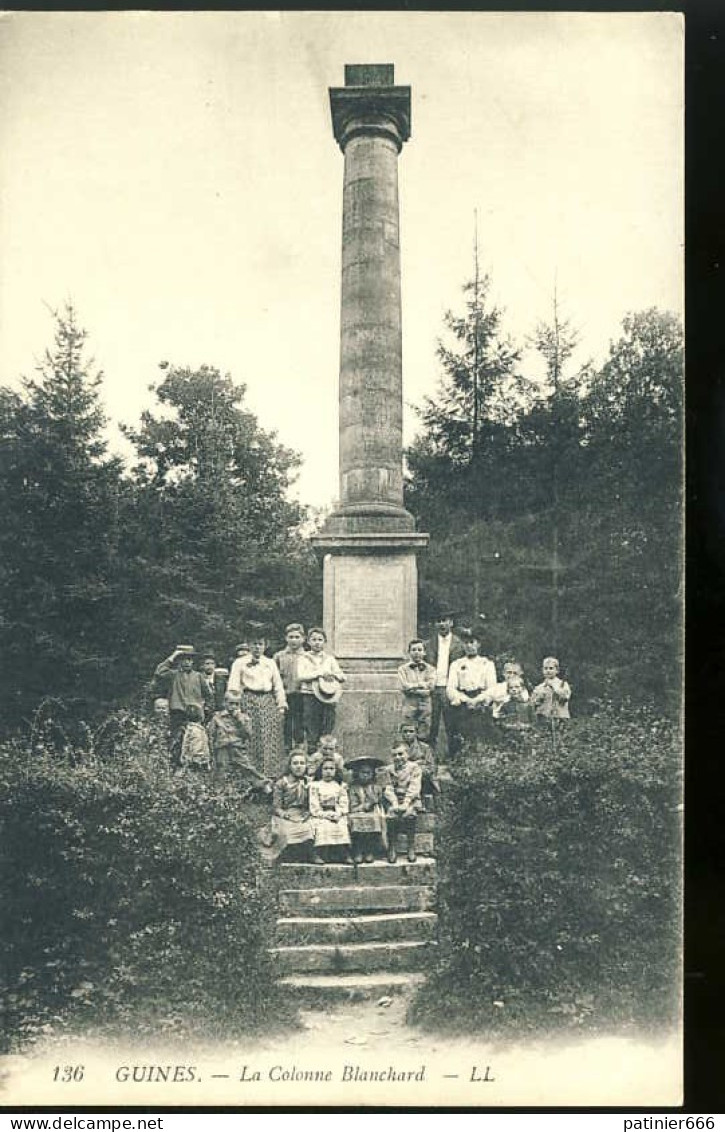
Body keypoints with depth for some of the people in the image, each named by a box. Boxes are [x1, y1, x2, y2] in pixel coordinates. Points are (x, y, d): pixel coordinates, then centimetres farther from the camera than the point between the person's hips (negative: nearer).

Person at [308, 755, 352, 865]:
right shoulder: (315, 786, 10)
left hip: (338, 816, 2)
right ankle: (317, 855, -28)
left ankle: (346, 855, -26)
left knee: (342, 828, -26)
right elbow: (313, 805, 1)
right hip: (321, 816, -2)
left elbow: (344, 804, 10)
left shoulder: (340, 786, 18)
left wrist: (338, 814, -9)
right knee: (322, 828, -30)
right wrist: (324, 814, -12)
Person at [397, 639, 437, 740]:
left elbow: (431, 686, -6)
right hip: (409, 708, -1)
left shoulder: (430, 669, 9)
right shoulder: (403, 669, 8)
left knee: (424, 739, 0)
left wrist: (412, 687, -7)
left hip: (426, 708, 1)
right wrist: (421, 684, -5)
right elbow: (404, 687, -5)